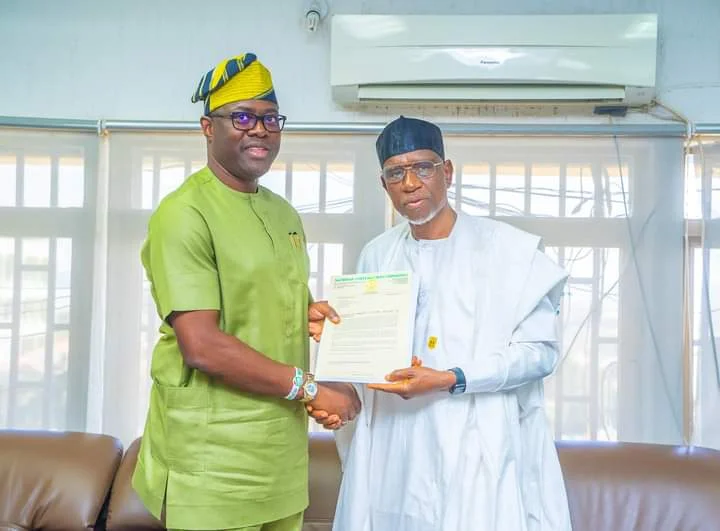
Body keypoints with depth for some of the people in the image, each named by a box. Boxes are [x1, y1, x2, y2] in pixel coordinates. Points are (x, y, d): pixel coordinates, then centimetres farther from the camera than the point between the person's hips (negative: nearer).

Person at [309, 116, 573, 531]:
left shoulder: (507, 248, -6)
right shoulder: (376, 256, 10)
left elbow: (540, 349, -10)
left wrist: (450, 380, -19)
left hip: (477, 452, -4)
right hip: (394, 450, 4)